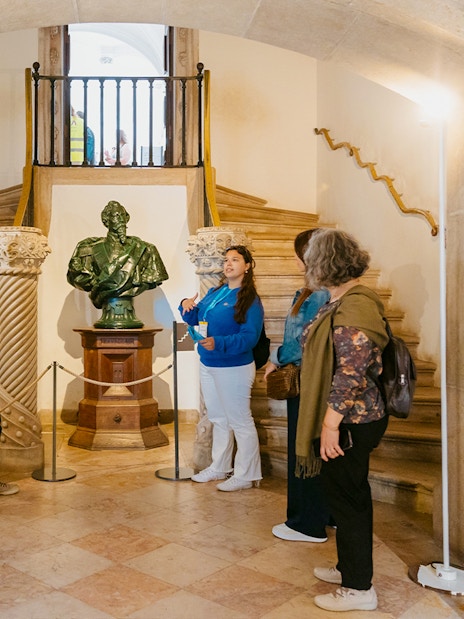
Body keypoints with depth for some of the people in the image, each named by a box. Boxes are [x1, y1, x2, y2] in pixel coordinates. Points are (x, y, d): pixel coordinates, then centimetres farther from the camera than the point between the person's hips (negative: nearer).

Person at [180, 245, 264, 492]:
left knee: (240, 421, 3)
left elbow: (249, 337, -23)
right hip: (207, 365, 8)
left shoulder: (250, 300, -14)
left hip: (233, 369, -8)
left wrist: (218, 343, -35)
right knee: (218, 419, 20)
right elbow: (196, 319, 15)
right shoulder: (214, 292, 8)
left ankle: (246, 475, 17)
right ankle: (219, 467, 35)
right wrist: (187, 306, -6)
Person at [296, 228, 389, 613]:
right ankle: (351, 567, 38)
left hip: (351, 422, -10)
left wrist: (330, 423, -23)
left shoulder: (353, 307, -22)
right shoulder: (342, 302, 10)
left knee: (348, 500, 3)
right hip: (353, 421, 10)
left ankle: (359, 589, 20)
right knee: (351, 496, 21)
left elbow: (351, 372, -27)